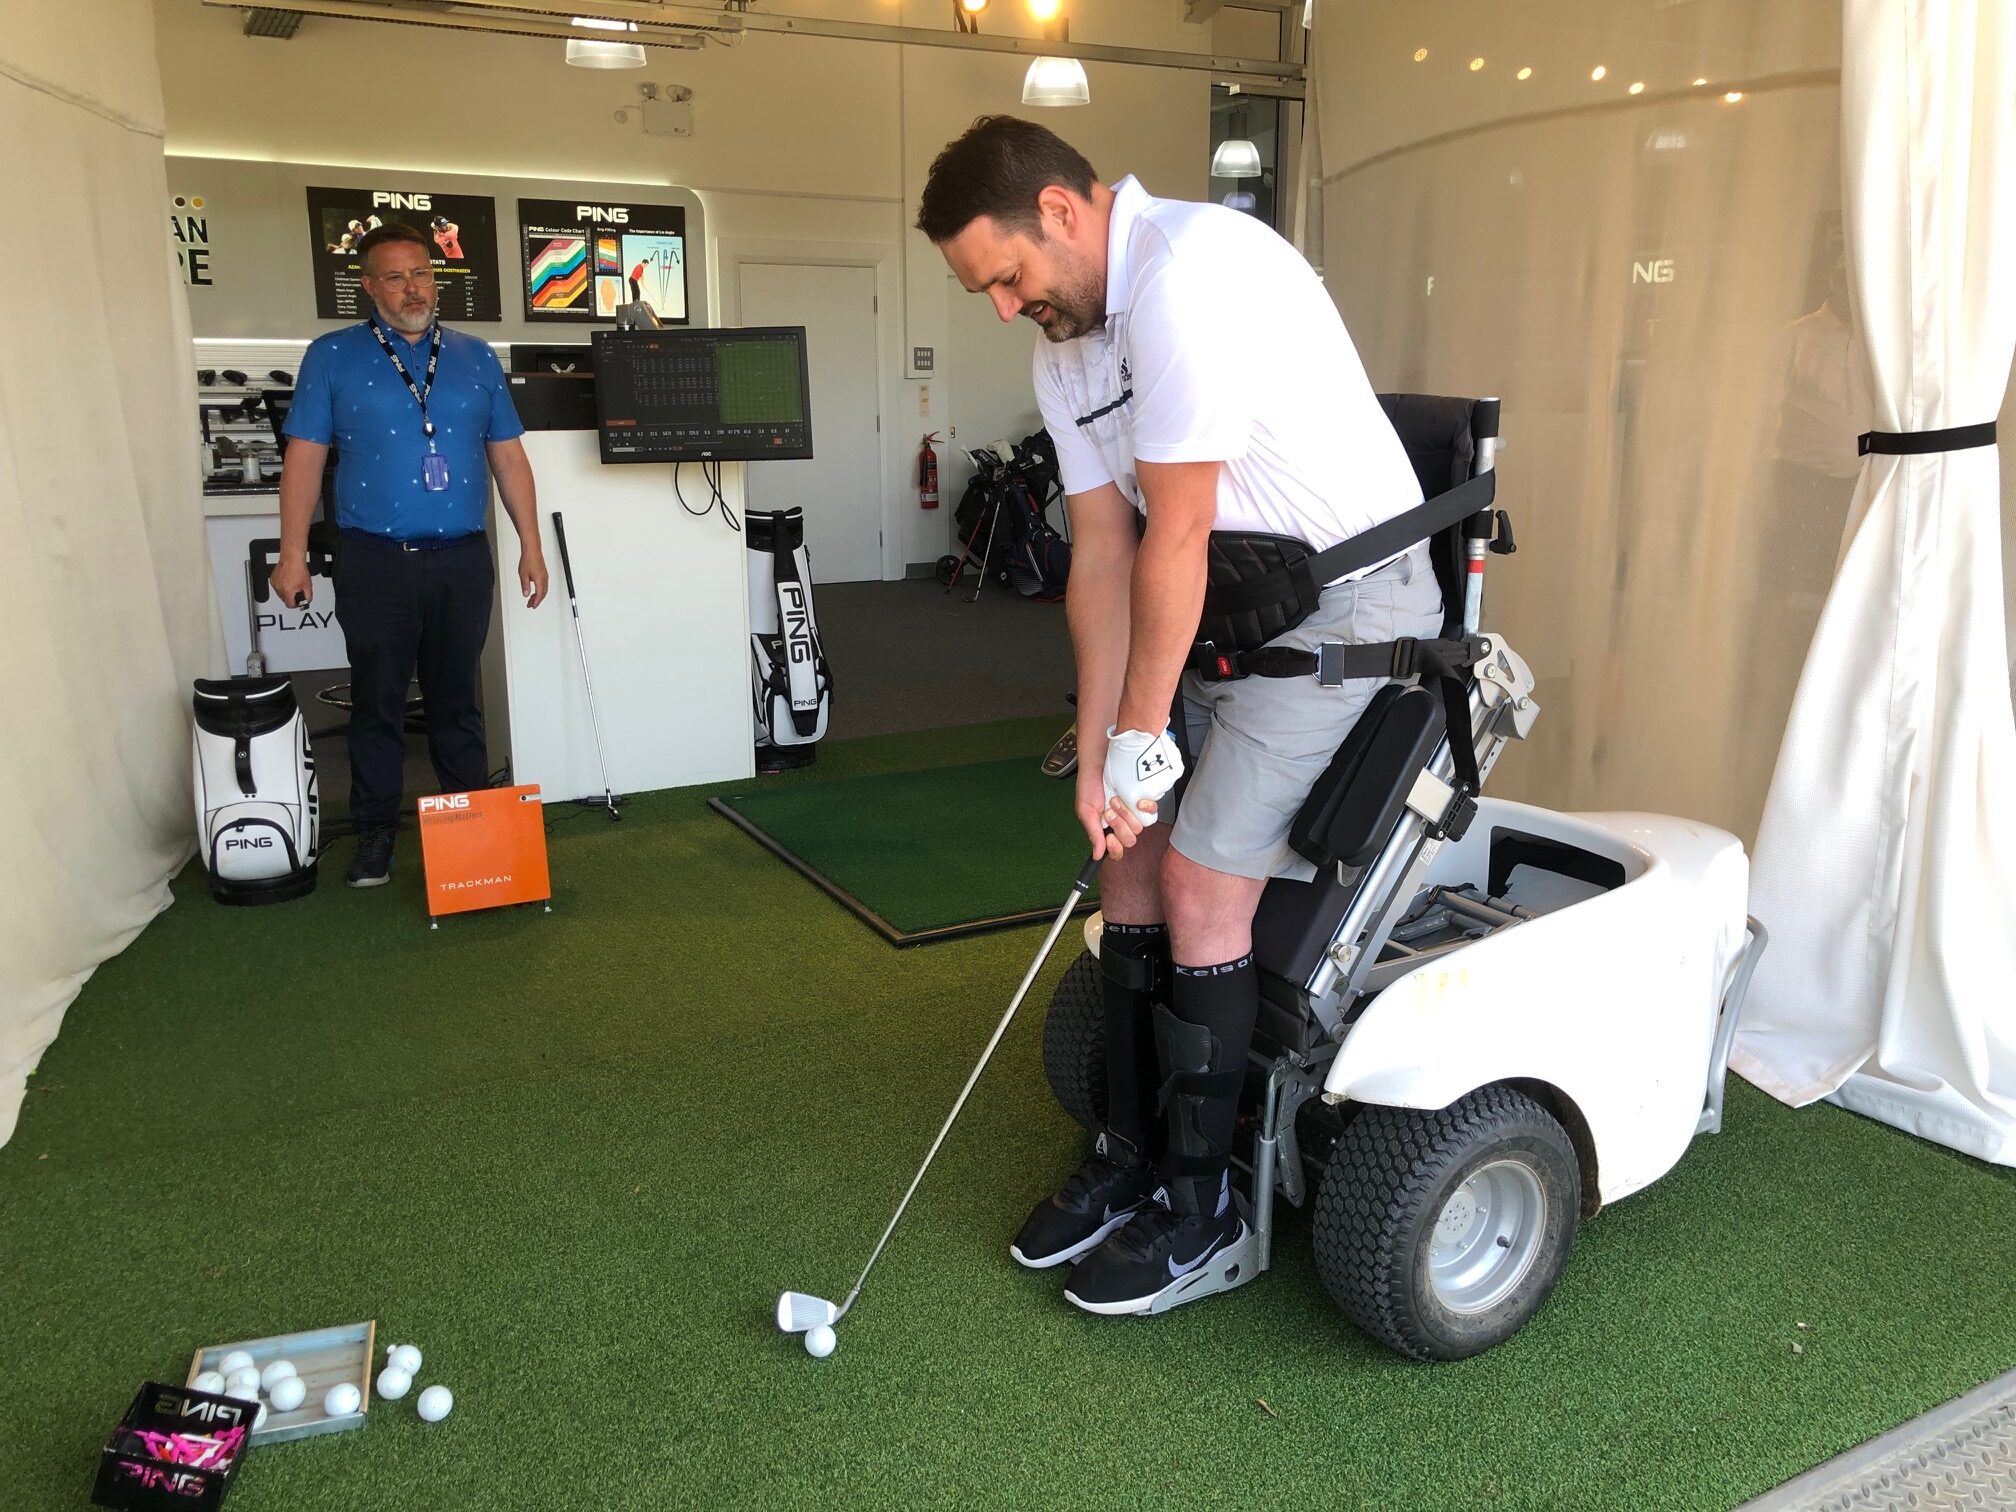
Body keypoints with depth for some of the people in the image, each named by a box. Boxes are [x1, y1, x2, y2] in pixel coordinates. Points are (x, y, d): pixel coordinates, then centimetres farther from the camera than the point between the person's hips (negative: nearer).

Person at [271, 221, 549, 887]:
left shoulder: (476, 358, 10)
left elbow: (508, 457, 11)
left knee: (456, 700, 10)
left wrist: (531, 545, 5)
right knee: (377, 701, 6)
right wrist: (293, 554, -5)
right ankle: (375, 835, 17)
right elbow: (304, 456, 1)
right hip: (375, 562, -2)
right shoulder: (333, 356, 3)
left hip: (462, 559, 2)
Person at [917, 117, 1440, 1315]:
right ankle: (1130, 1158, 21)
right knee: (1131, 854, 5)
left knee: (1201, 881, -10)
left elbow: (1175, 537, -21)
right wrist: (1097, 755, -3)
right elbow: (1102, 556, 3)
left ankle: (1199, 1203, 8)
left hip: (1347, 599, -8)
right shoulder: (1065, 348, 7)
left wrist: (1141, 732, -13)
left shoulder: (1189, 270, -22)